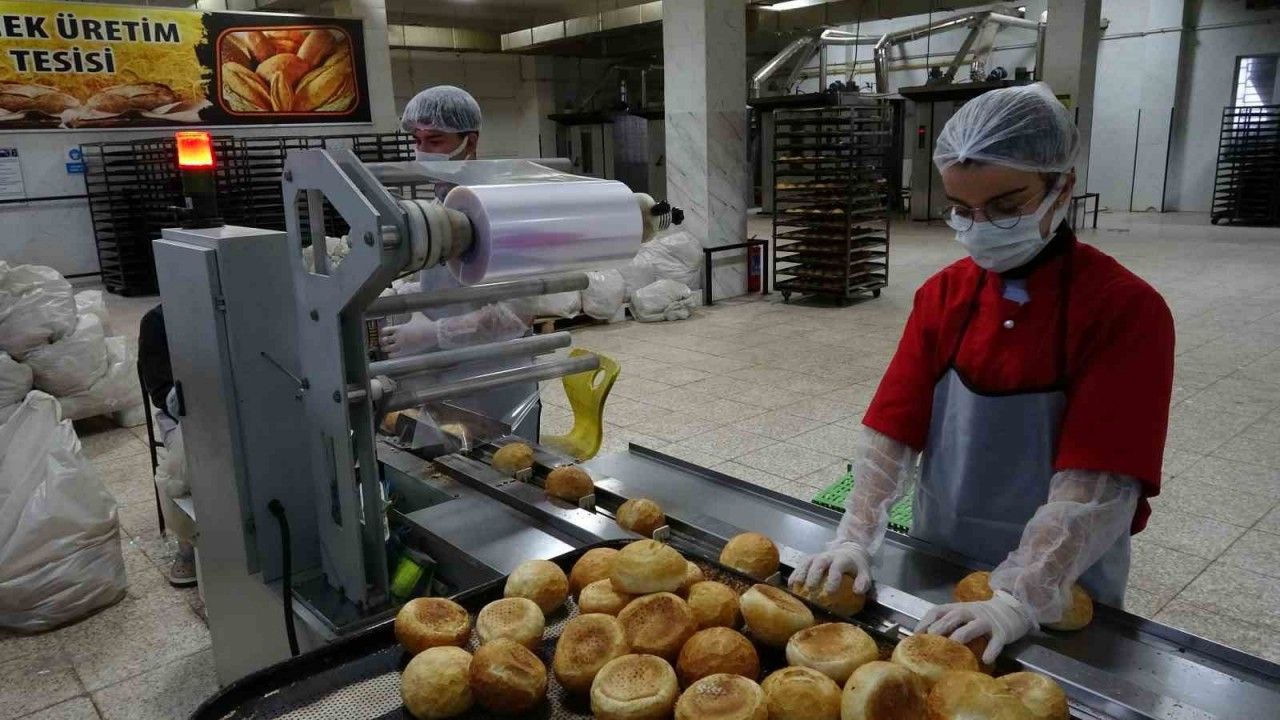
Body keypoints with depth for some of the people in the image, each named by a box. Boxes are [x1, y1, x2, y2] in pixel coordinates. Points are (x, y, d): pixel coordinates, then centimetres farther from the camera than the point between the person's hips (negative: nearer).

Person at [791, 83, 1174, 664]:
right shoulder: (943, 296, -4)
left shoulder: (1126, 311, -17)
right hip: (937, 564, 4)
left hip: (1061, 590, -3)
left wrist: (1020, 601, -31)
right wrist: (854, 540, -18)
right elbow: (893, 431, -8)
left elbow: (1097, 483, -24)